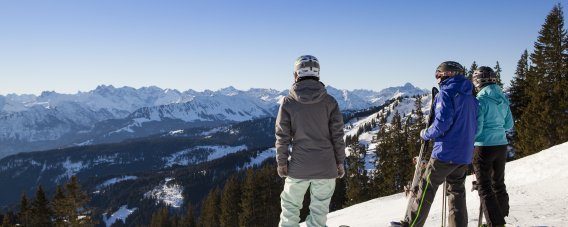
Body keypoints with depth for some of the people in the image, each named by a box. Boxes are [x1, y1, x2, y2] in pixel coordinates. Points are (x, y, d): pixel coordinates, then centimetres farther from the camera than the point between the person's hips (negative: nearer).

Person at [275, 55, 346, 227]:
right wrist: (340, 162, 8)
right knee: (319, 209, 10)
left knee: (290, 206, 15)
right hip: (326, 167, 1)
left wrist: (282, 162, 5)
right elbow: (337, 135, -1)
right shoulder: (329, 101, -2)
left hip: (299, 167, -1)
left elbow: (282, 136, -3)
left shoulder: (288, 102, -4)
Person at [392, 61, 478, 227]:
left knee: (426, 189, 0)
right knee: (457, 192, 12)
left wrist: (425, 134, -5)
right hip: (465, 155, 7)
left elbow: (442, 122, -20)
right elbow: (473, 126, 17)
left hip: (446, 152, -7)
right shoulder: (470, 97, 14)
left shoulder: (446, 93, -10)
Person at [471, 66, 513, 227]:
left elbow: (476, 128, -17)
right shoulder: (503, 99, 4)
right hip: (501, 146, 7)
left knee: (485, 187, 2)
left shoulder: (481, 100, -16)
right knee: (499, 184, 19)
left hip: (484, 147, -7)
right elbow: (509, 125, 11)